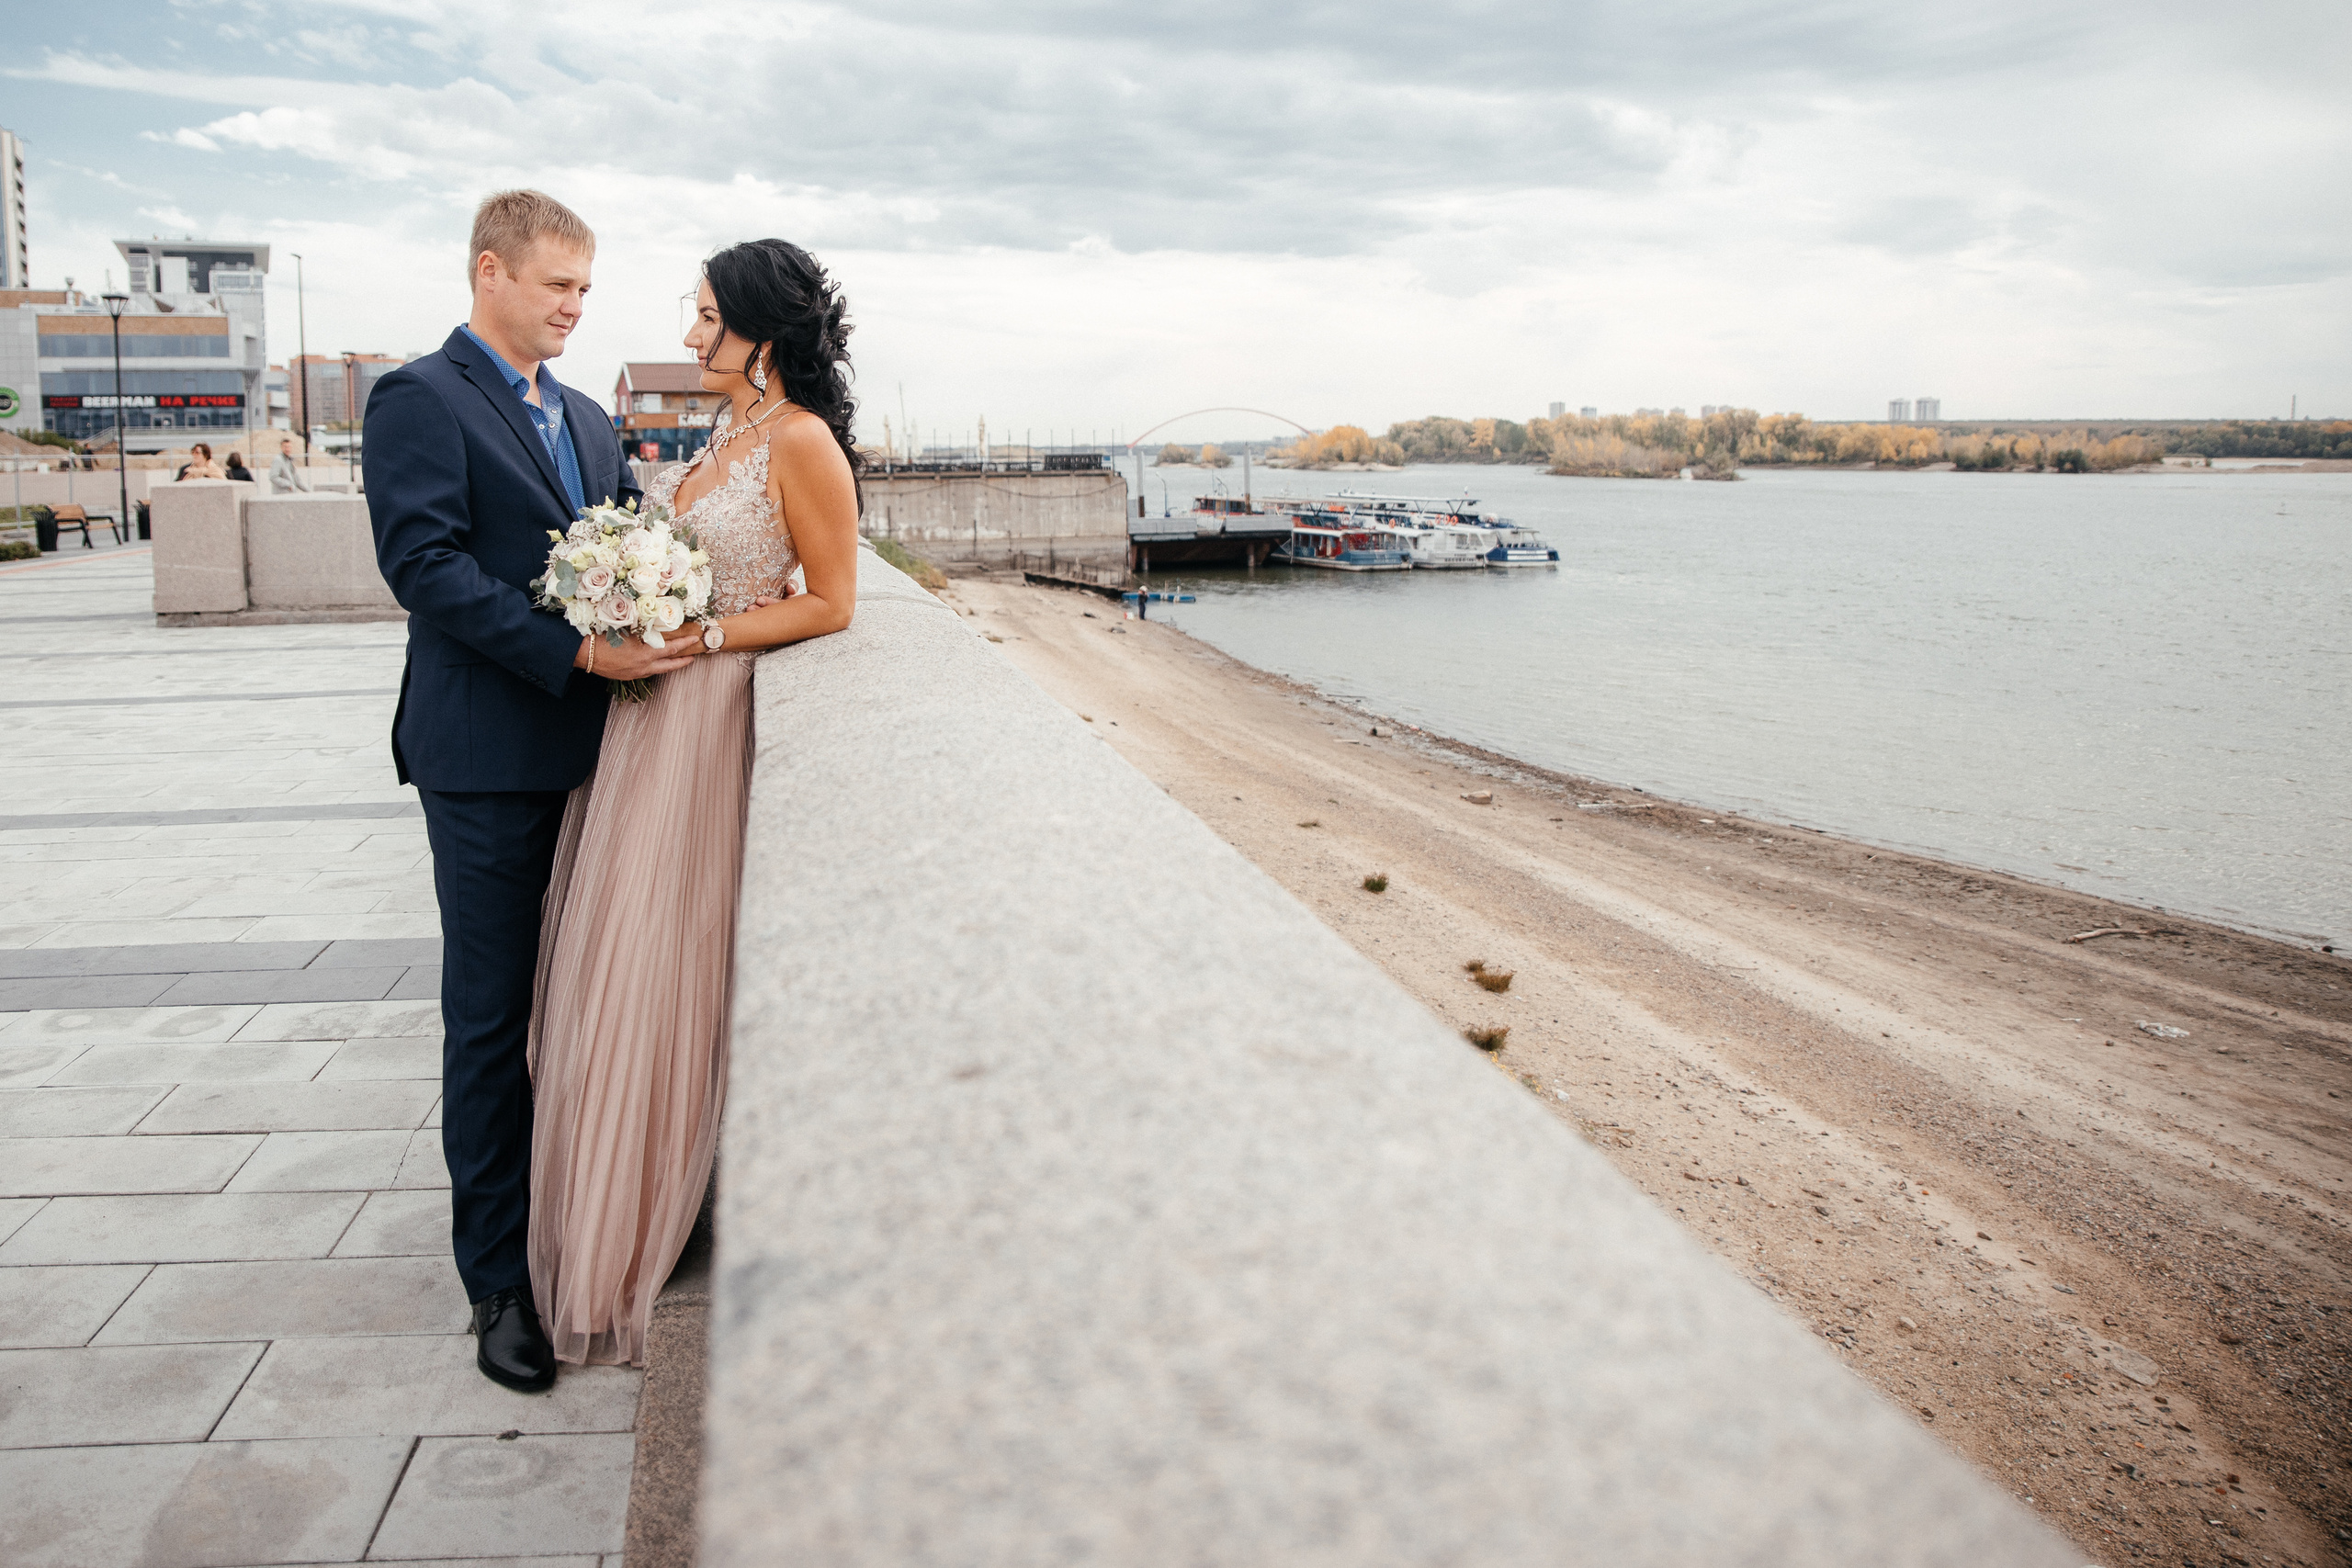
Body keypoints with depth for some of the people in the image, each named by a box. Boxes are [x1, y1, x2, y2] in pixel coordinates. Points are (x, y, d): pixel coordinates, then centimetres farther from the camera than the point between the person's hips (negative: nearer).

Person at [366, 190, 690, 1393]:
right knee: (491, 1020, 1)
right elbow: (423, 565, -17)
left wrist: (661, 629, -5)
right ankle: (499, 1280, 11)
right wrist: (578, 652, -23)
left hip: (591, 752, 7)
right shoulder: (420, 401, -5)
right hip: (490, 762, -7)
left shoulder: (586, 420, 18)